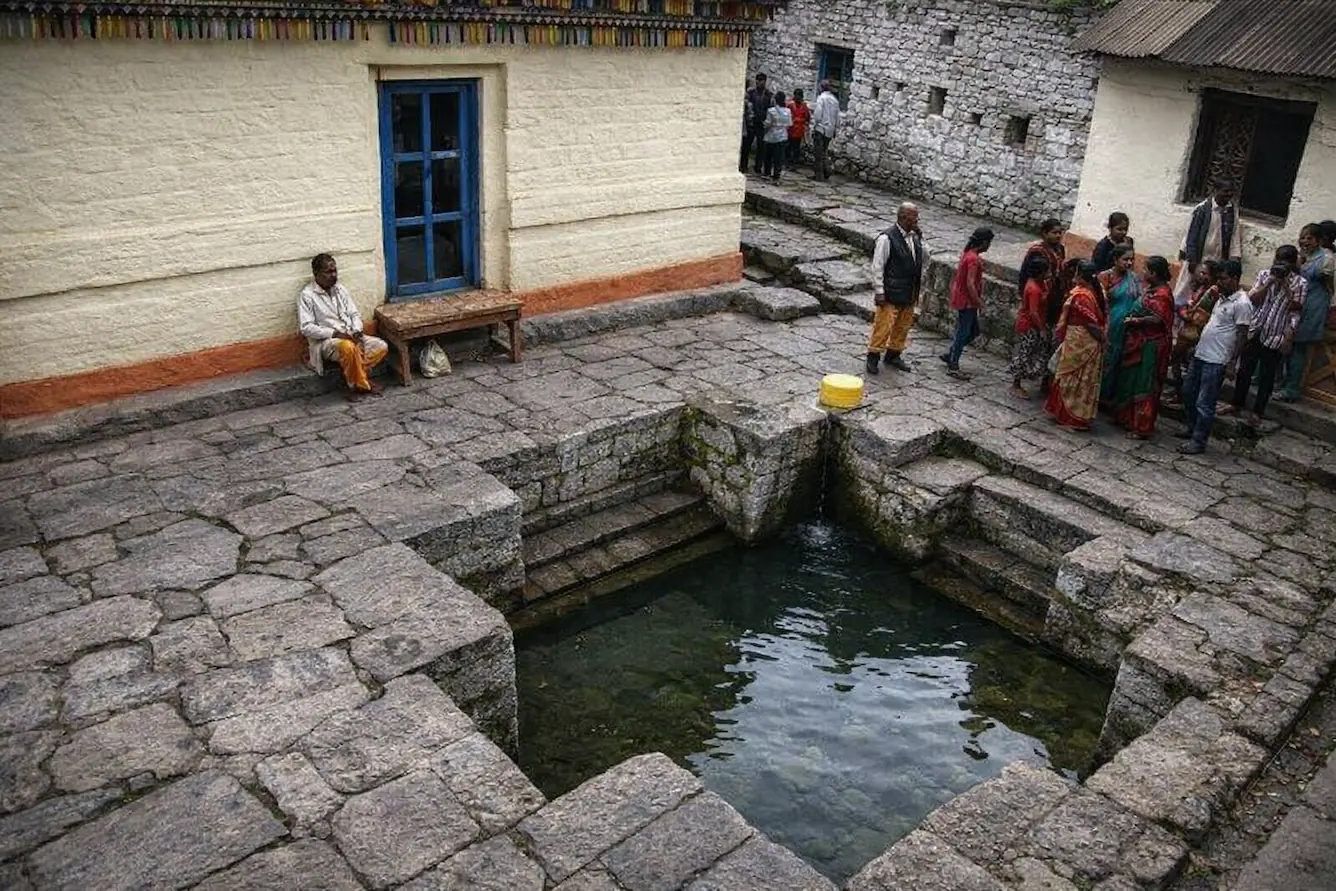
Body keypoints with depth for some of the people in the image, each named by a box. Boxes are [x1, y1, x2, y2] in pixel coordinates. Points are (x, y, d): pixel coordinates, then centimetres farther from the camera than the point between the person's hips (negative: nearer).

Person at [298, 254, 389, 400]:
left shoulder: (340, 289, 10)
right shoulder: (307, 295, -9)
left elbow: (355, 314, 13)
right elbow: (306, 328, -15)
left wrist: (357, 332, -9)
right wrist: (335, 333, -22)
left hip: (350, 336, 6)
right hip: (326, 341, -6)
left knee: (381, 346, -16)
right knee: (349, 348, -38)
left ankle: (354, 378, -8)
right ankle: (360, 384, -16)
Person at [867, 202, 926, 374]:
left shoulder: (916, 237, 5)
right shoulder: (887, 238, -15)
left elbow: (921, 261, 14)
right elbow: (877, 267, -14)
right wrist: (879, 292, -14)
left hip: (909, 294, 7)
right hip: (891, 294, -7)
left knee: (903, 326, 15)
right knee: (883, 326, -3)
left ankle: (893, 355, 30)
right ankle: (873, 357, 10)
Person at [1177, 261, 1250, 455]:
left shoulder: (1242, 303, -16)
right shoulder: (1223, 298, 12)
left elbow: (1242, 335, -16)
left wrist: (1231, 361, -16)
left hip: (1216, 361, -10)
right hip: (1200, 354, 10)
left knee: (1204, 404, -3)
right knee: (1188, 393, 20)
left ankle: (1198, 441, 6)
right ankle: (1192, 429, 35)